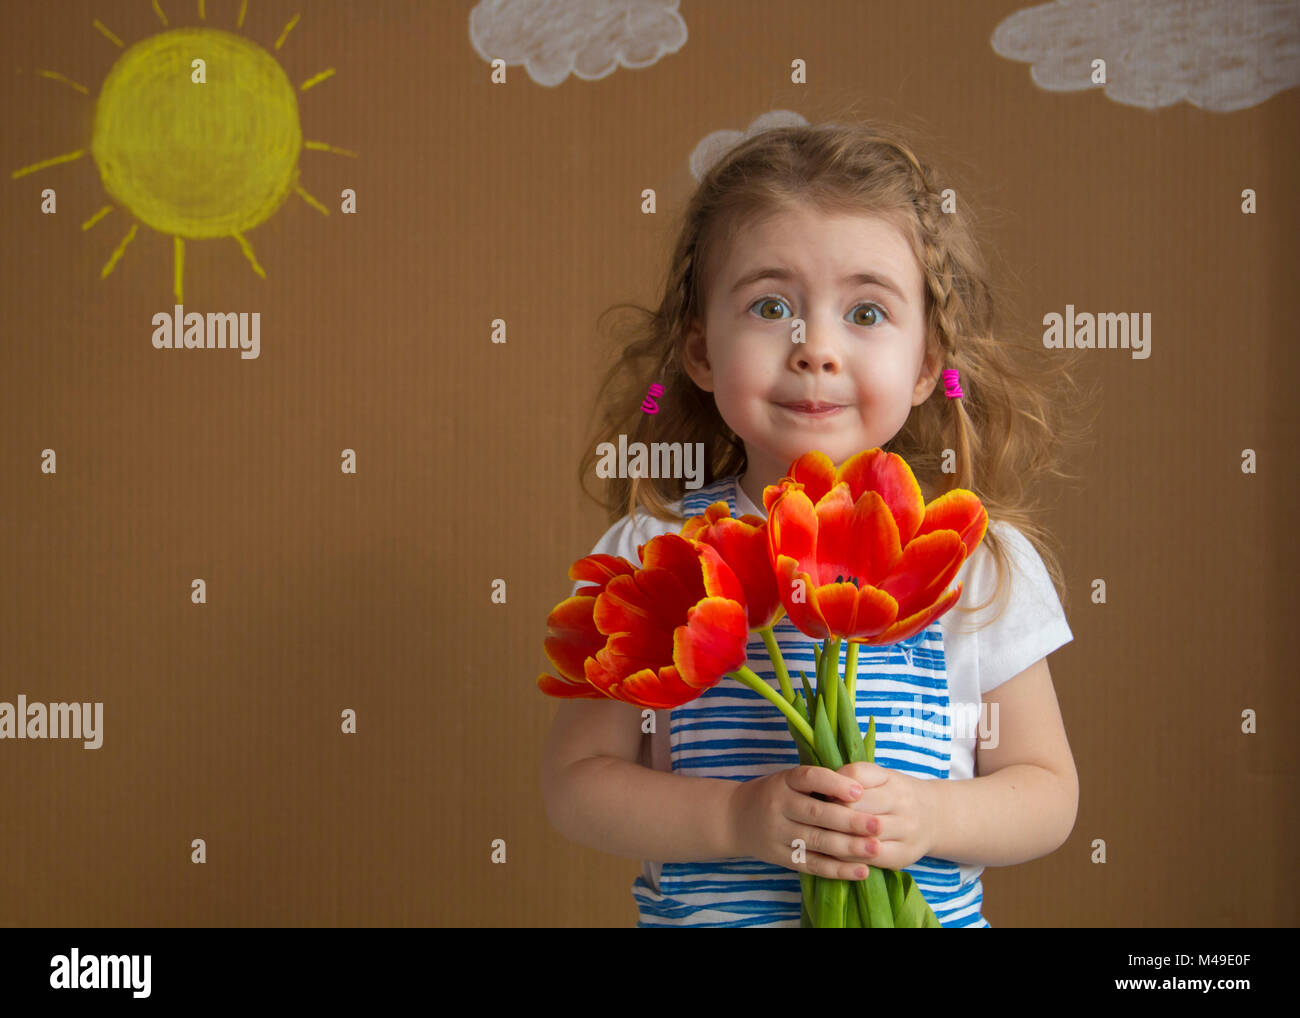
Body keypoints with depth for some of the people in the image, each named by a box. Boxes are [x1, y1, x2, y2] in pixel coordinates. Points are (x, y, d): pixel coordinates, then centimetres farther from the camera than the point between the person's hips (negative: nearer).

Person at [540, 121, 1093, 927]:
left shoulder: (984, 564, -8)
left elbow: (1047, 792, -2)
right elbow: (576, 782, -8)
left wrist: (933, 817, -20)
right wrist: (735, 819, -22)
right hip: (699, 910, 0)